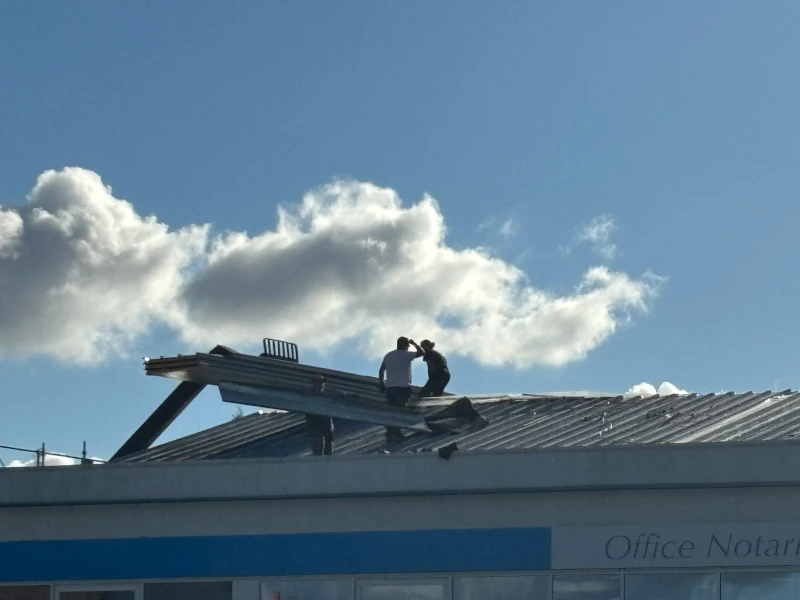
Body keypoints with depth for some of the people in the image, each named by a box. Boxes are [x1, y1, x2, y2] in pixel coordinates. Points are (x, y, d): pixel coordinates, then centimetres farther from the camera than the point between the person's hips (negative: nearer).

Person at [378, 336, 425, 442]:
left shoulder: (388, 356, 11)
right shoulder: (407, 355, -6)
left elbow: (381, 371, 12)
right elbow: (422, 352, -1)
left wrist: (382, 384, 19)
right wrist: (414, 343, 13)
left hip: (390, 388, 5)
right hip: (403, 387, -5)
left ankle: (389, 434, 4)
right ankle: (396, 433, -8)